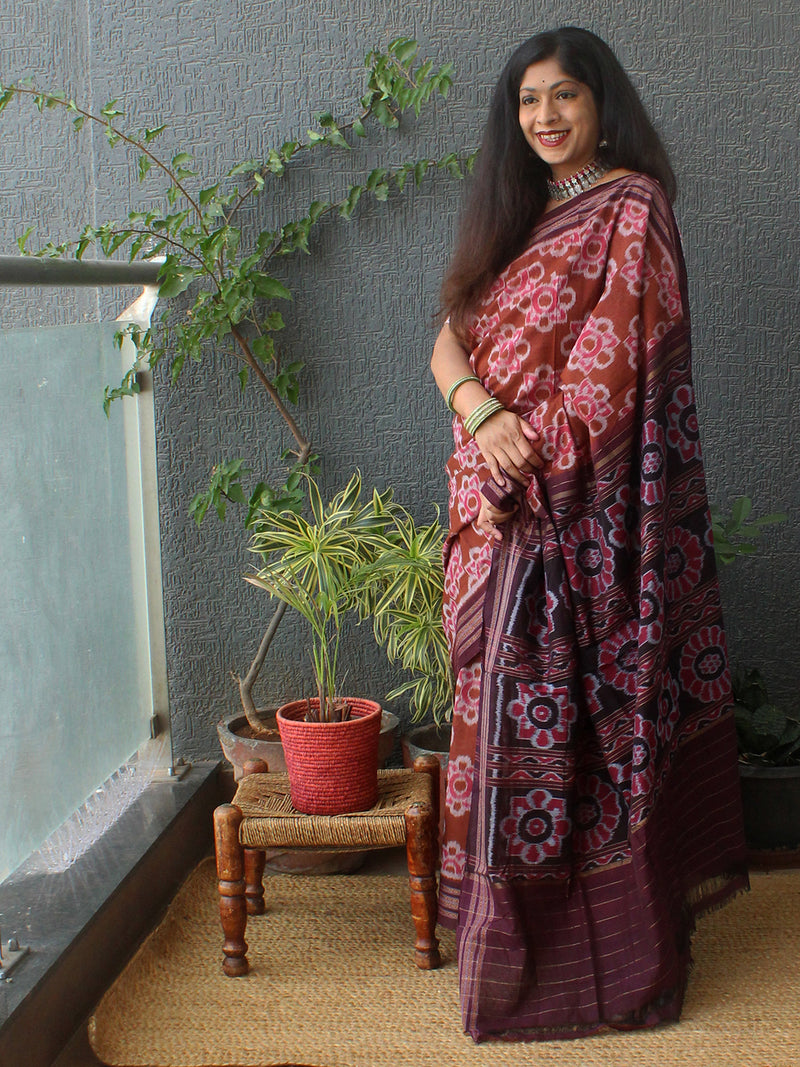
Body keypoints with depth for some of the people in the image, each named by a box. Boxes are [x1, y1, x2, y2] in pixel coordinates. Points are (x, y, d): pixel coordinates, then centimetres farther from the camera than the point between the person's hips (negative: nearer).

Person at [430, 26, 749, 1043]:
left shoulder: (632, 208, -4)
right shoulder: (515, 219, 19)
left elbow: (612, 364, -13)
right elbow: (450, 342, 9)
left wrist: (527, 464, -15)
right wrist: (481, 411, -11)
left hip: (584, 513, -7)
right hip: (507, 511, 7)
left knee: (575, 708, -3)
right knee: (518, 702, 9)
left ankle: (603, 954, 10)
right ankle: (520, 921, 22)